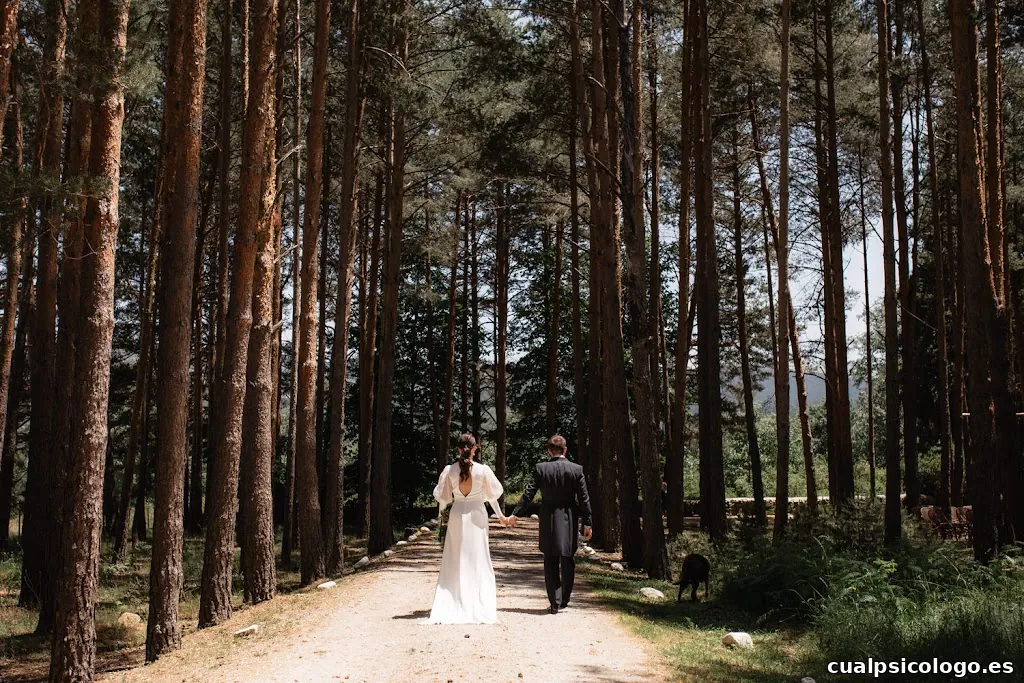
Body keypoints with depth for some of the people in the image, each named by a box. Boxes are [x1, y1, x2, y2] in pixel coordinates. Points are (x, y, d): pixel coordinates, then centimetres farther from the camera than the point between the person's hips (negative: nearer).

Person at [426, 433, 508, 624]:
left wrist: (441, 513, 25)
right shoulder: (482, 470, -9)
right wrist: (500, 515, 17)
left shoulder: (450, 470, -5)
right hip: (477, 513, -1)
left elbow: (443, 495, 5)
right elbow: (491, 494, 1)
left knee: (454, 561, 9)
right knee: (478, 560, 7)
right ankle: (478, 606, 8)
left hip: (457, 515, 1)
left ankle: (448, 607, 8)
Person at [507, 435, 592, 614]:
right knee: (568, 562, 15)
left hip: (548, 520, 0)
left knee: (550, 563, 8)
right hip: (570, 520, 1)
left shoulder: (540, 468, -6)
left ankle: (554, 603, 7)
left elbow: (528, 494, -6)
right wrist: (587, 523, 3)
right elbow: (584, 498, -3)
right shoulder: (576, 469, -4)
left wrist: (515, 514, 1)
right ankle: (564, 600, 22)